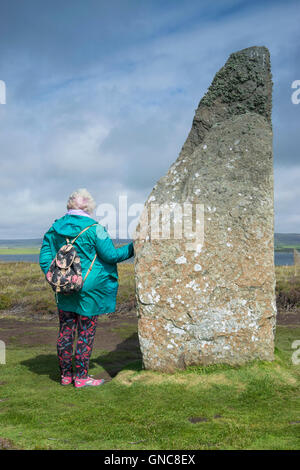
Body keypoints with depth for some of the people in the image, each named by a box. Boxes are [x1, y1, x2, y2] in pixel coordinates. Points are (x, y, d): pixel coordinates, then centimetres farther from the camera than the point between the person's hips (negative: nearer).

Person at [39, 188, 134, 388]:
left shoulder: (56, 228, 5)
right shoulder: (93, 229, -13)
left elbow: (45, 256, 8)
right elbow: (111, 255, -10)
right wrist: (132, 248, 3)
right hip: (89, 290, -5)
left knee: (66, 331, 13)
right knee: (86, 334, 5)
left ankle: (66, 375, 24)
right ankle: (81, 377, 13)